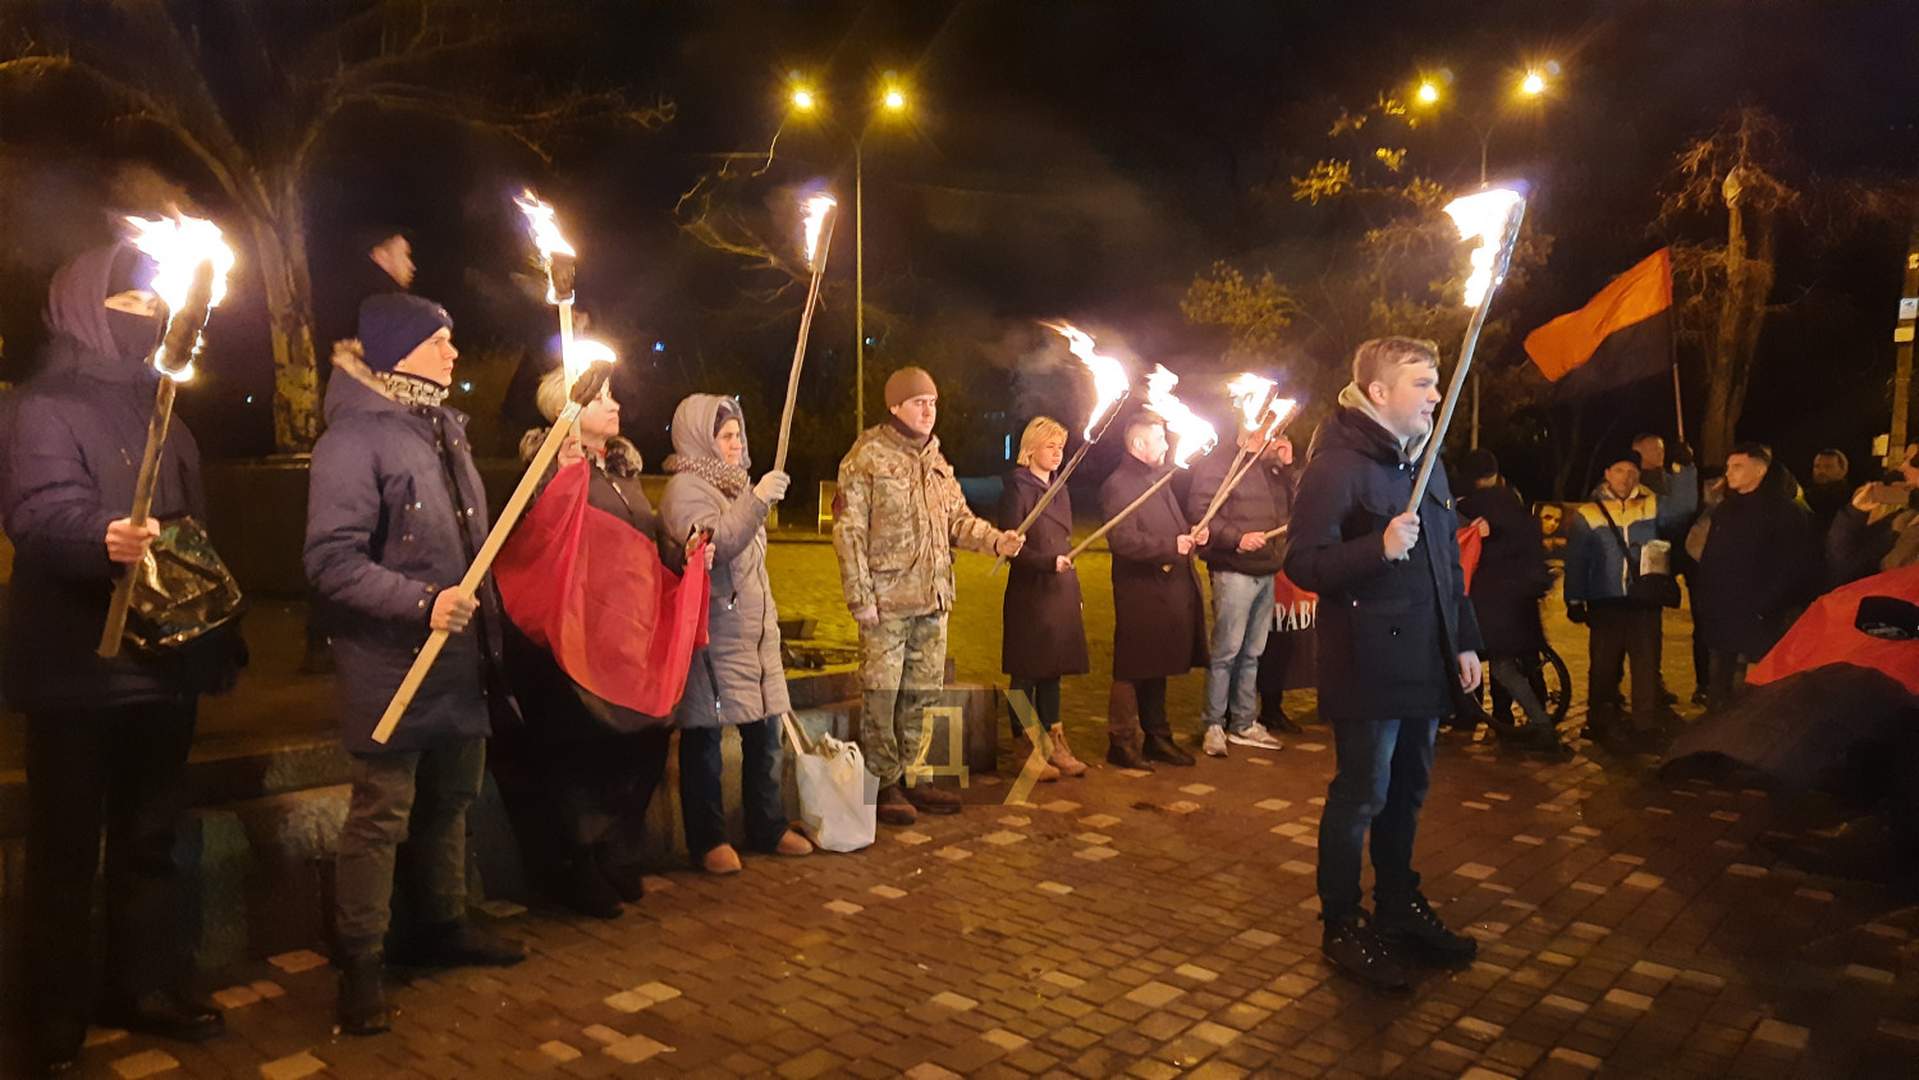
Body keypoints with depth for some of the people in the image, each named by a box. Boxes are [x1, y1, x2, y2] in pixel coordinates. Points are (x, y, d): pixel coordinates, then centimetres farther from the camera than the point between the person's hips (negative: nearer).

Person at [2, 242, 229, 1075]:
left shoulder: (161, 411, 16)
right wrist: (104, 541, -44)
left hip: (162, 660, 7)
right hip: (77, 666, -7)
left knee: (150, 837, 14)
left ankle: (146, 987, 26)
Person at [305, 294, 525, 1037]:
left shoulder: (446, 429, 12)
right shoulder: (355, 437, -14)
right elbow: (332, 561, -20)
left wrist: (485, 623, 15)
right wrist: (423, 603, -28)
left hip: (461, 658, 8)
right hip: (393, 666, -8)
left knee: (450, 800, 18)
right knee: (381, 815, 0)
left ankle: (443, 926, 34)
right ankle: (360, 966, 13)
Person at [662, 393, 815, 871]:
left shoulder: (734, 483, 18)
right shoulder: (685, 488, -9)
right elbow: (714, 544, -24)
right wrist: (757, 500, -30)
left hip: (754, 631, 8)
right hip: (712, 634, -8)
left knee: (765, 734, 11)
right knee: (704, 738, 1)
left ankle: (768, 828, 23)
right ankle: (709, 840, 11)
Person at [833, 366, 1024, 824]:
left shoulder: (936, 461, 15)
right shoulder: (867, 458, -7)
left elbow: (959, 519, 17)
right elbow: (849, 531, -10)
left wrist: (997, 540, -3)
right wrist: (860, 596, -15)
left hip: (933, 598, 7)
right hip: (887, 600, -6)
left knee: (921, 694, 12)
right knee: (882, 695, 0)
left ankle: (915, 777, 23)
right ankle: (885, 784, 11)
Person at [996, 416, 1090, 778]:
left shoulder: (1060, 490, 14)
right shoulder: (1017, 488, -8)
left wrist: (1075, 594, 17)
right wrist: (1048, 563, -27)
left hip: (1061, 592, 7)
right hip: (1029, 594, -7)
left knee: (1053, 671, 12)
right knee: (1026, 674, 1)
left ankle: (1054, 745, 20)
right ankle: (1027, 751, 9)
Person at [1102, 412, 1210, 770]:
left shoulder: (1158, 480, 19)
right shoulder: (1118, 485, -12)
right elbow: (1122, 539, -23)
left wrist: (1192, 536, 8)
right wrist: (1171, 546, -24)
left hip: (1168, 590, 9)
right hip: (1140, 593, -9)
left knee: (1157, 668, 17)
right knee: (1133, 670, -1)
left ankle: (1157, 737, 27)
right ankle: (1121, 742, 9)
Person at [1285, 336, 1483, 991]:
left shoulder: (1426, 466, 14)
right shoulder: (1338, 465, -13)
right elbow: (1304, 563, -19)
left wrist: (1465, 640, 18)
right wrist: (1379, 547, -32)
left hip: (1425, 662, 8)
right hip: (1368, 664, -8)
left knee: (1408, 790, 17)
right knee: (1362, 795, 1)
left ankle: (1400, 908, 33)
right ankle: (1342, 927, 16)